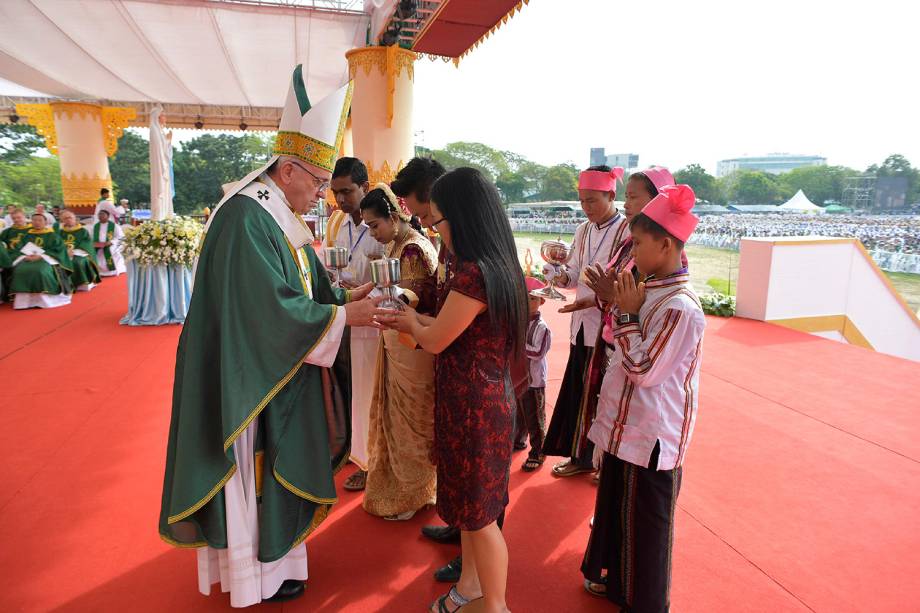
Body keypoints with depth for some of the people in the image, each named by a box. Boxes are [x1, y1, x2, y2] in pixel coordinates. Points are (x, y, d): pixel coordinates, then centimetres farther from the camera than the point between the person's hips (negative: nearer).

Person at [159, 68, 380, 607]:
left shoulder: (282, 216, 7)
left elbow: (302, 285, 12)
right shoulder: (246, 218, -22)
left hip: (279, 371, 9)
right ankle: (258, 571, 27)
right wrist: (342, 317, -21)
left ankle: (270, 544, 40)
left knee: (278, 459, 20)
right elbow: (272, 307, -26)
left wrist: (346, 296, -4)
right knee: (255, 466, 7)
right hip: (252, 377, -9)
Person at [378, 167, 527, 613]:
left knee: (479, 512, 9)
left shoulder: (474, 273, -26)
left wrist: (410, 322, 5)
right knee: (470, 502, 23)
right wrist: (413, 319, 13)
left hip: (472, 404, -9)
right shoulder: (497, 265, 4)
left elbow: (435, 341, -16)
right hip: (485, 396, 9)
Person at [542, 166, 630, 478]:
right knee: (578, 391, 13)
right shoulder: (583, 231, 11)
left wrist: (596, 300, -26)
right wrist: (559, 274, -9)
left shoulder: (628, 231, -12)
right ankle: (580, 456, 30)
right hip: (582, 325, 7)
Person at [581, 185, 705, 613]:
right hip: (627, 426, 9)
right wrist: (624, 309, 1)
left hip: (651, 437, -9)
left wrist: (627, 314, -17)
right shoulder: (651, 292, 5)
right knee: (616, 507, 24)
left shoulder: (681, 307, -24)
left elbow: (643, 369, -22)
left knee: (645, 522, 9)